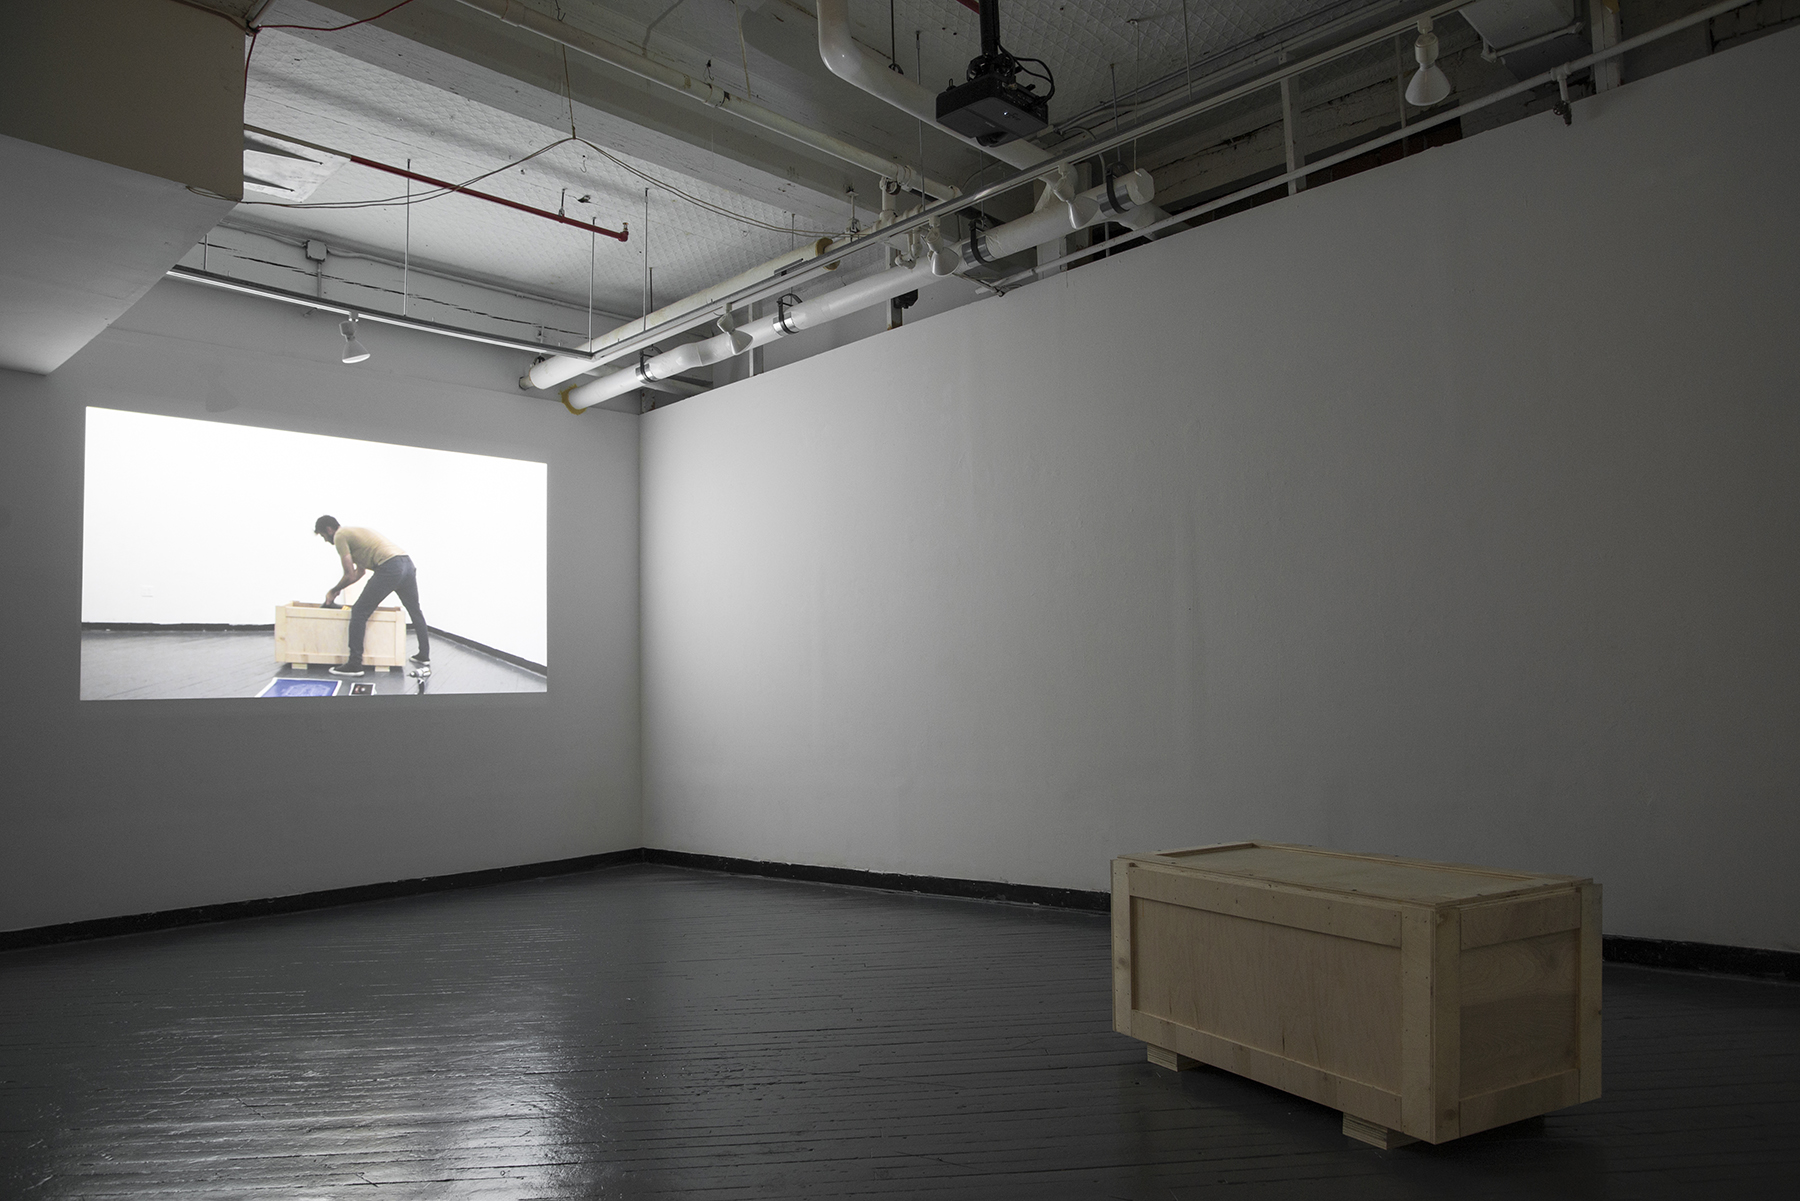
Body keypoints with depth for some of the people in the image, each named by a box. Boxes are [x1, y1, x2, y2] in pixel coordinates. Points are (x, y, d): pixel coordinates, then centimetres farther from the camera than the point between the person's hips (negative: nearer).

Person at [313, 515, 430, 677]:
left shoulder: (340, 536, 4)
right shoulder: (354, 531, 33)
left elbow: (350, 576, 0)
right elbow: (360, 571, 41)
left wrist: (333, 591, 17)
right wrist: (337, 590, 43)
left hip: (390, 568, -9)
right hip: (407, 562, 9)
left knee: (359, 612, -2)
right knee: (415, 611, 25)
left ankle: (355, 665, -2)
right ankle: (424, 656, 35)